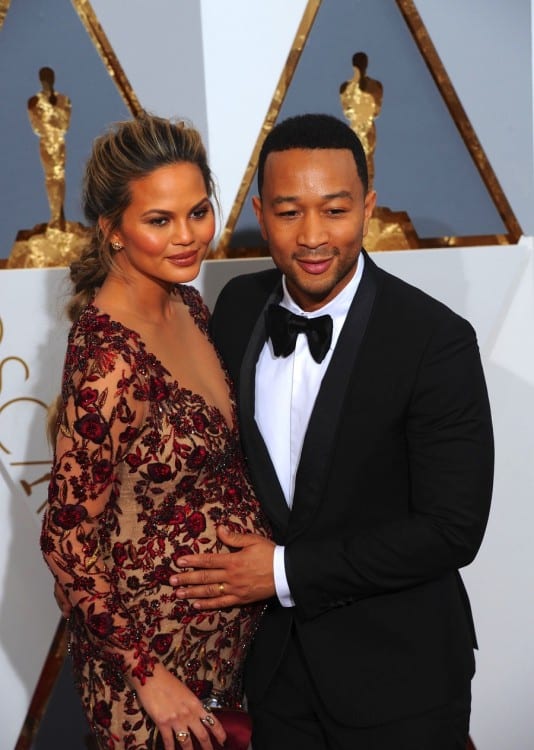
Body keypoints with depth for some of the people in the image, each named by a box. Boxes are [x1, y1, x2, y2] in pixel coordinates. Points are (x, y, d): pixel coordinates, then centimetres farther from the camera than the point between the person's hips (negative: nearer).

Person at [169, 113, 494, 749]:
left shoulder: (437, 341, -21)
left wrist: (288, 572, -18)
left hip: (396, 672, -4)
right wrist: (234, 568, -4)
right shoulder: (237, 307, -5)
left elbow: (452, 530, -20)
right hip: (275, 650, 4)